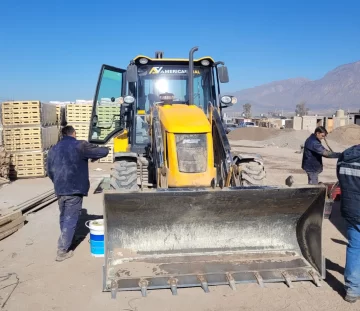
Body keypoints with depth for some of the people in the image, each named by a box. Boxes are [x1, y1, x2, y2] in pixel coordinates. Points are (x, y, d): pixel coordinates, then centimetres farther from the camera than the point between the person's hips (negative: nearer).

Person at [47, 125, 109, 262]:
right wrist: (95, 156, 14)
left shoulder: (54, 149, 13)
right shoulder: (80, 146, -6)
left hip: (60, 190, 6)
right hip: (75, 189, -6)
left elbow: (49, 170, 17)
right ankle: (62, 251, 0)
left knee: (64, 217, 21)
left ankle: (66, 242, 36)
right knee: (70, 219, 0)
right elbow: (104, 151, -7)